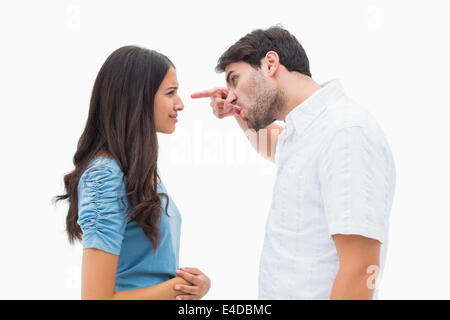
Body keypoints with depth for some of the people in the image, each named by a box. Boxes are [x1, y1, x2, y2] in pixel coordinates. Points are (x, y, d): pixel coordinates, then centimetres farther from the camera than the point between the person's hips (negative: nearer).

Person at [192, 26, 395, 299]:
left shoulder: (347, 132, -21)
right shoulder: (304, 130, 9)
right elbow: (272, 146, 35)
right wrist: (239, 114, 17)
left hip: (314, 293, -9)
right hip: (279, 290, 9)